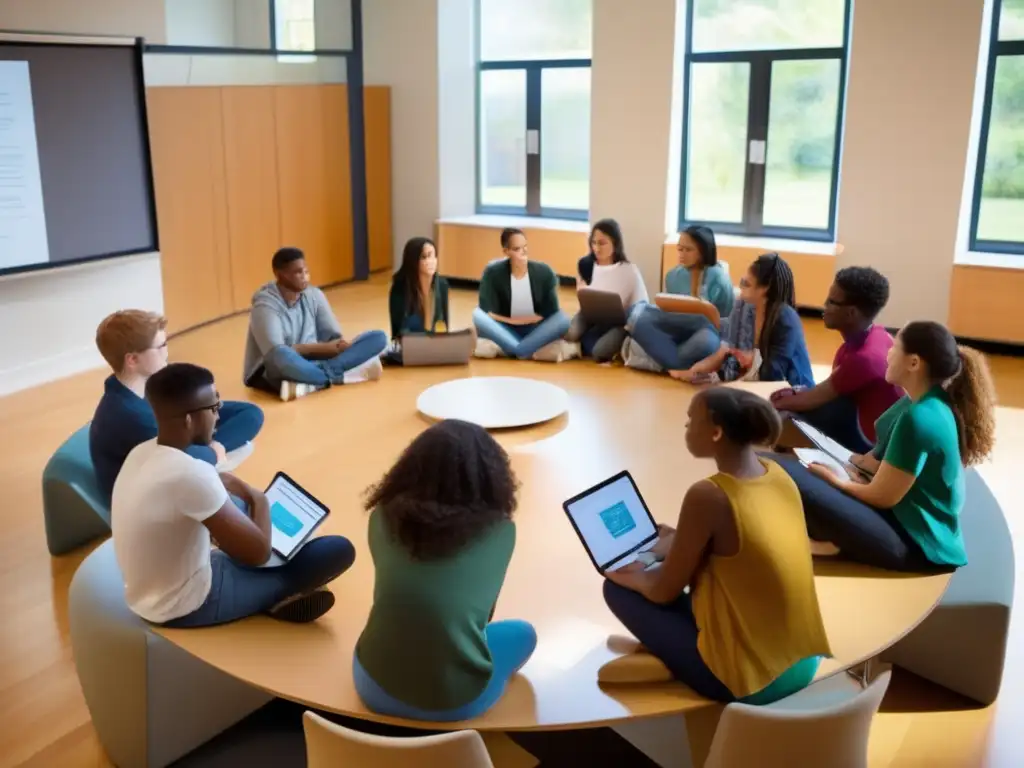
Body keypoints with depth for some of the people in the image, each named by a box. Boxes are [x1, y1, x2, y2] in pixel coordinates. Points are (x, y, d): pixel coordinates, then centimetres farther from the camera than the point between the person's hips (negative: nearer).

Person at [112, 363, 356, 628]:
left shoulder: (142, 452, -5)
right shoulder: (191, 474, -31)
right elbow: (259, 552, -24)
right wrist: (260, 501, -7)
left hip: (148, 596, 9)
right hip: (187, 606, -8)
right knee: (339, 550, -9)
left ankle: (272, 594, 16)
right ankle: (275, 599, 16)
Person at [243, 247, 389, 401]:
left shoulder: (314, 295, 3)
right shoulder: (265, 305, -14)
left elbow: (334, 338, 0)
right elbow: (276, 353, -25)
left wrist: (337, 346, -25)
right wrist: (322, 348, -20)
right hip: (272, 373, -6)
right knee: (282, 356, -44)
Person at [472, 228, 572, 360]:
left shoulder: (544, 272, -5)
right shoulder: (493, 272, -8)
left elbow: (551, 311, -6)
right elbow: (487, 312, -13)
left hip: (534, 330, 1)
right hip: (506, 330, -1)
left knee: (563, 319, -27)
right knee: (478, 315, -28)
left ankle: (500, 348, -34)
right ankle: (534, 350, -35)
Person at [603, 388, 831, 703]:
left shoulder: (708, 496, -21)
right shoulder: (777, 474, 0)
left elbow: (664, 592, -9)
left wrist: (630, 576, 11)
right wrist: (678, 542, 22)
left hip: (749, 677, -7)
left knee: (619, 588, 5)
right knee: (696, 562, 25)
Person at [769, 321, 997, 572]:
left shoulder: (919, 419, -25)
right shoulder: (934, 402, 5)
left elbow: (882, 497, -17)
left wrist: (831, 479, -2)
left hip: (915, 541, -10)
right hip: (910, 518, 10)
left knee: (782, 473, -28)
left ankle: (834, 541, -5)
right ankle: (839, 538, 0)